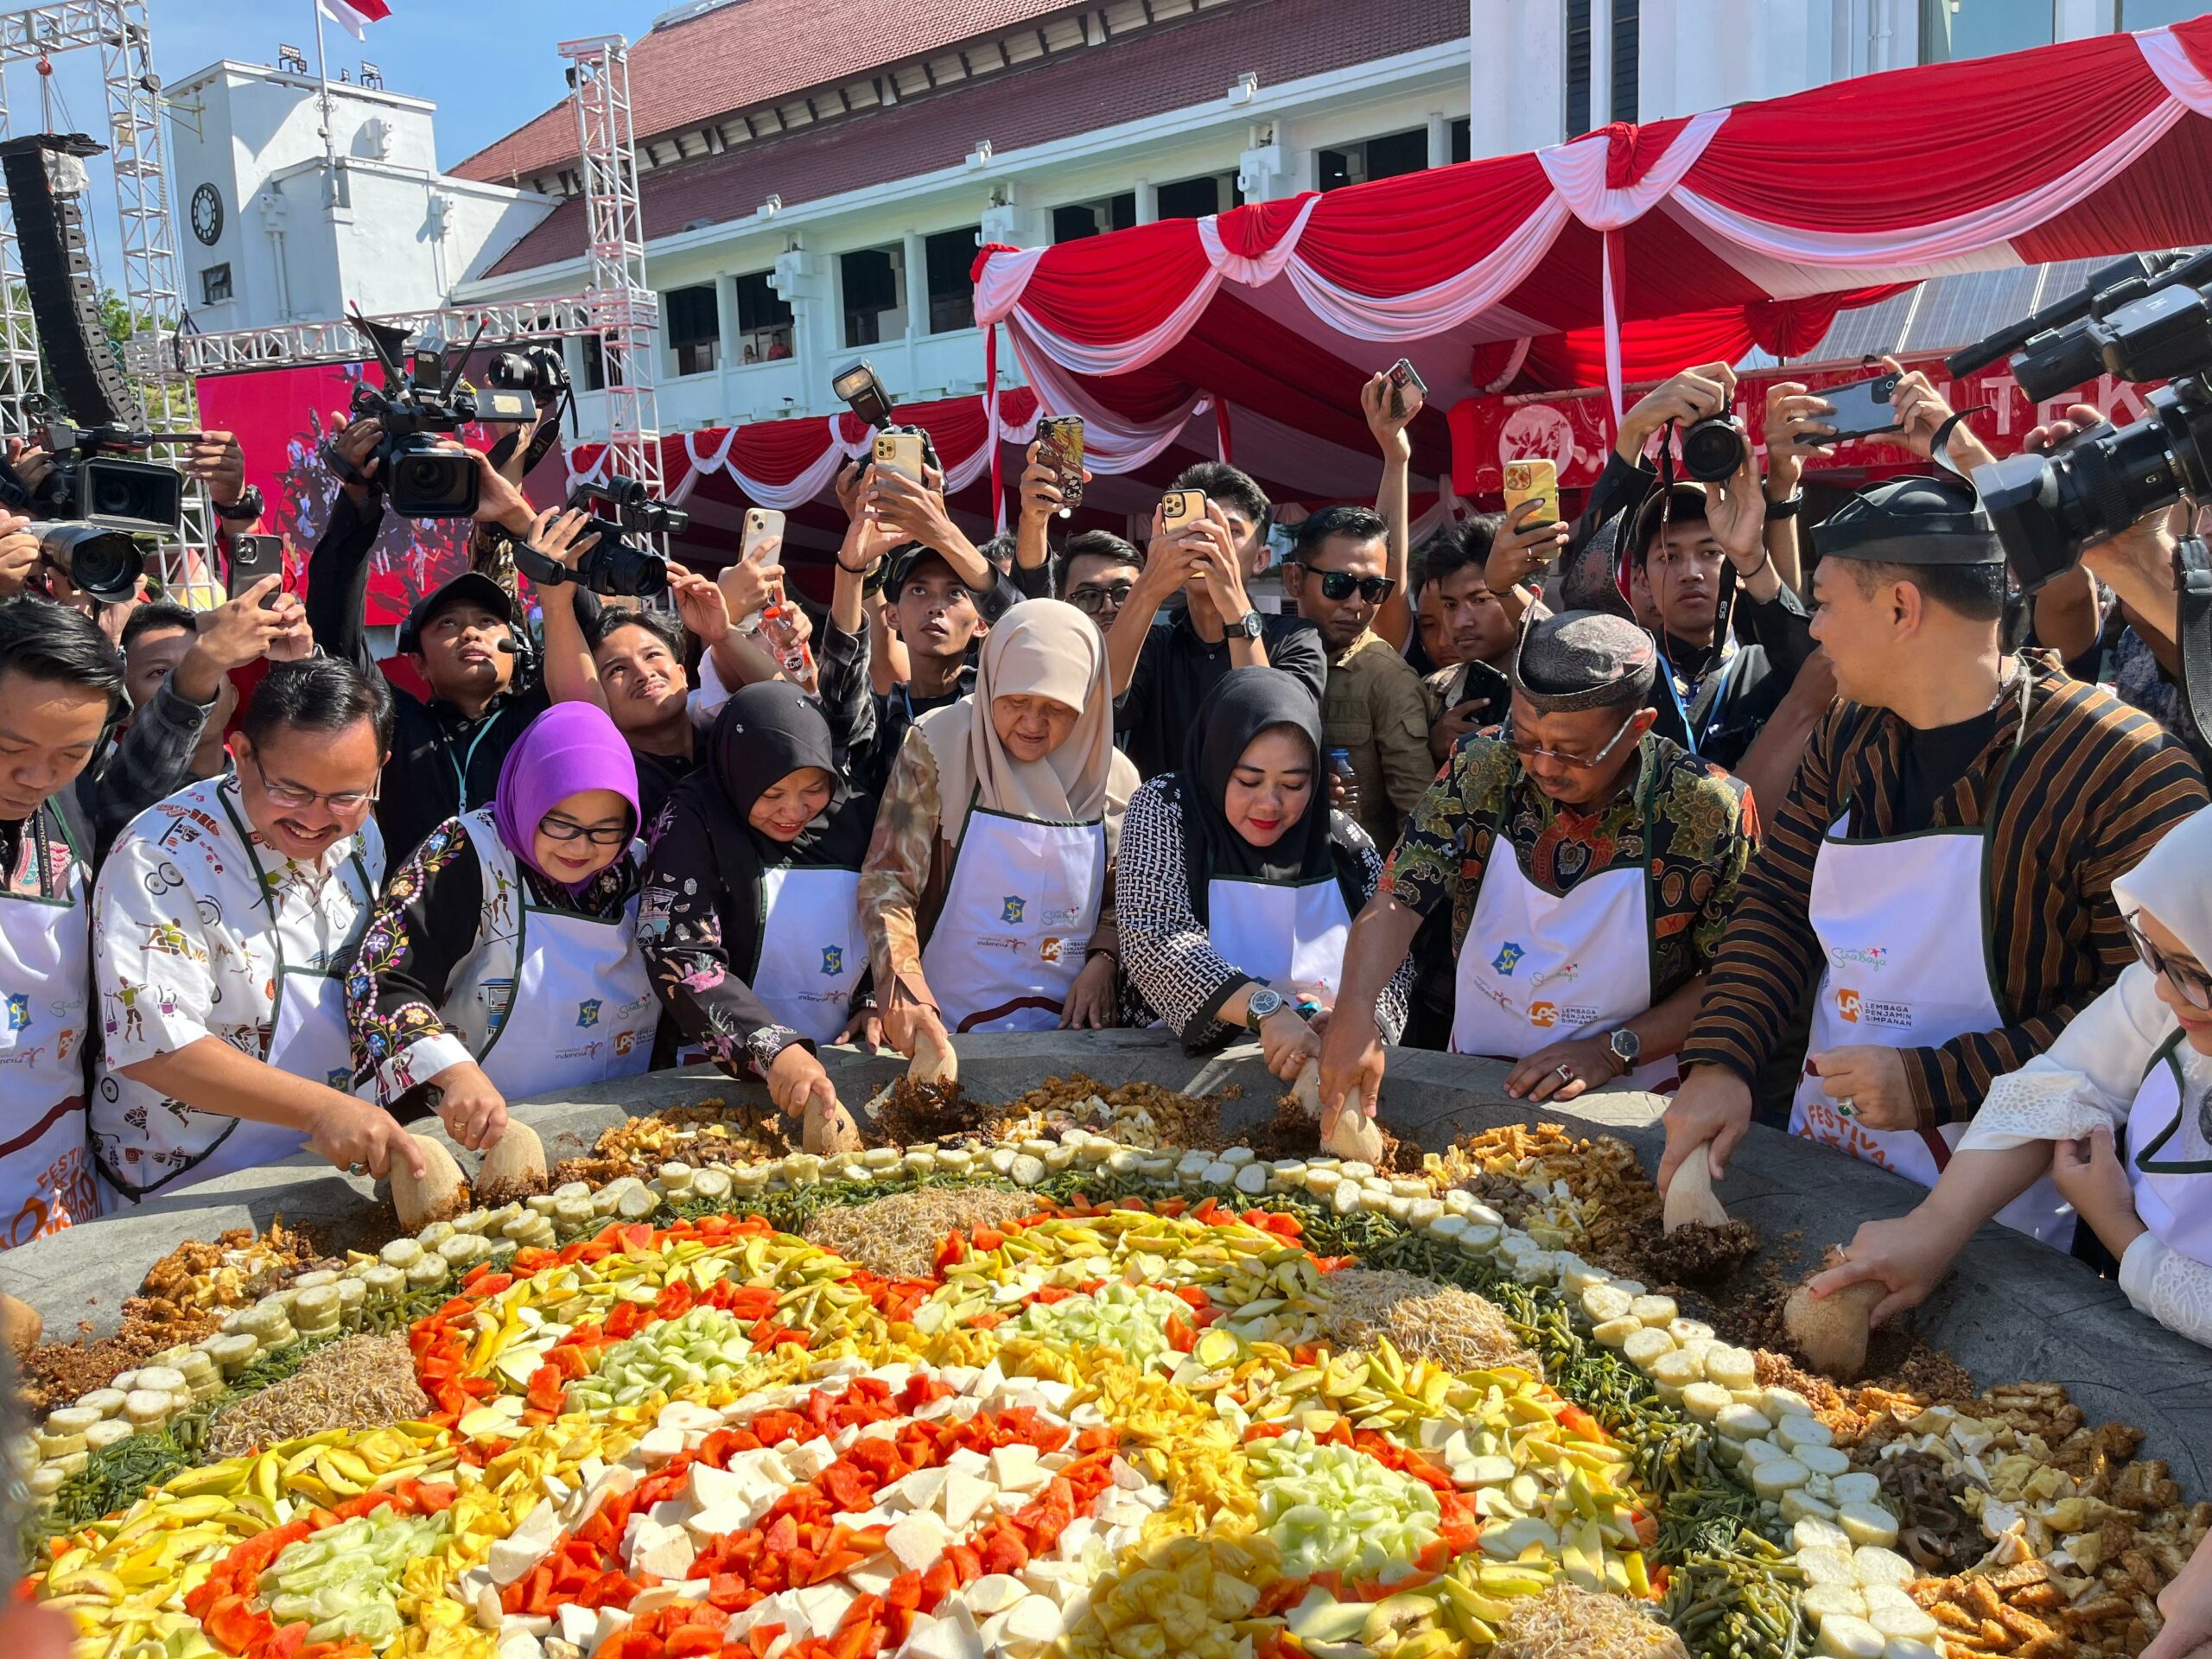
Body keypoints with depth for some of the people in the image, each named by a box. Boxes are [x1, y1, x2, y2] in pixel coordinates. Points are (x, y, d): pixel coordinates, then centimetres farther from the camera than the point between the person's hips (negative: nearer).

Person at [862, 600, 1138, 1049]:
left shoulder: (1115, 777, 4)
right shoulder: (939, 745, -7)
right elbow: (886, 883, -10)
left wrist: (1102, 960, -4)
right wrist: (904, 997, -24)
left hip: (1068, 1027, 1)